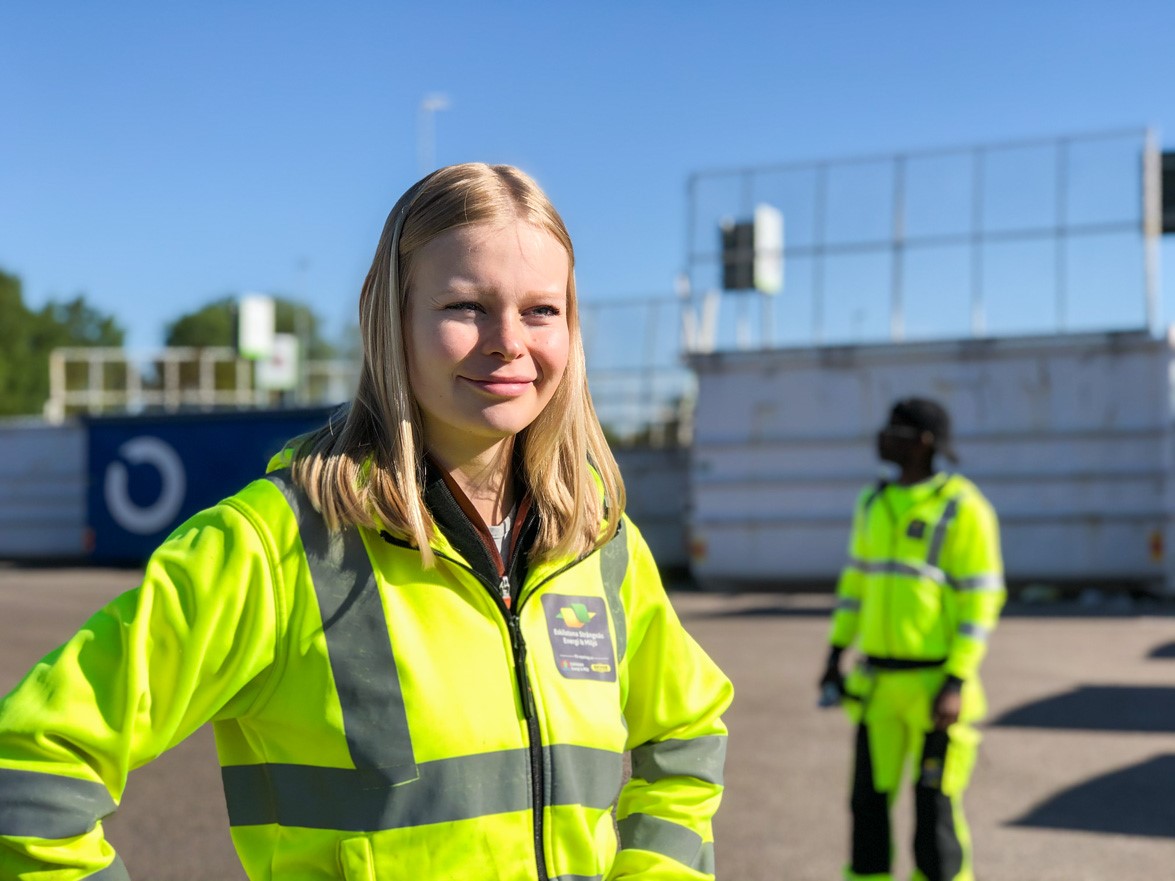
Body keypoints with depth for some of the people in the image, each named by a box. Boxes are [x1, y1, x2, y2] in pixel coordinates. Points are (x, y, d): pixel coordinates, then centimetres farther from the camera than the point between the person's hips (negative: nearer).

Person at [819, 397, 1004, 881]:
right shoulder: (875, 501, 8)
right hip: (877, 681, 6)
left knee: (935, 805, 2)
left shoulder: (963, 508, -12)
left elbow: (981, 601, -14)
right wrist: (836, 654, 12)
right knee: (869, 798, 8)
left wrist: (957, 684, -19)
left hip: (938, 681, -6)